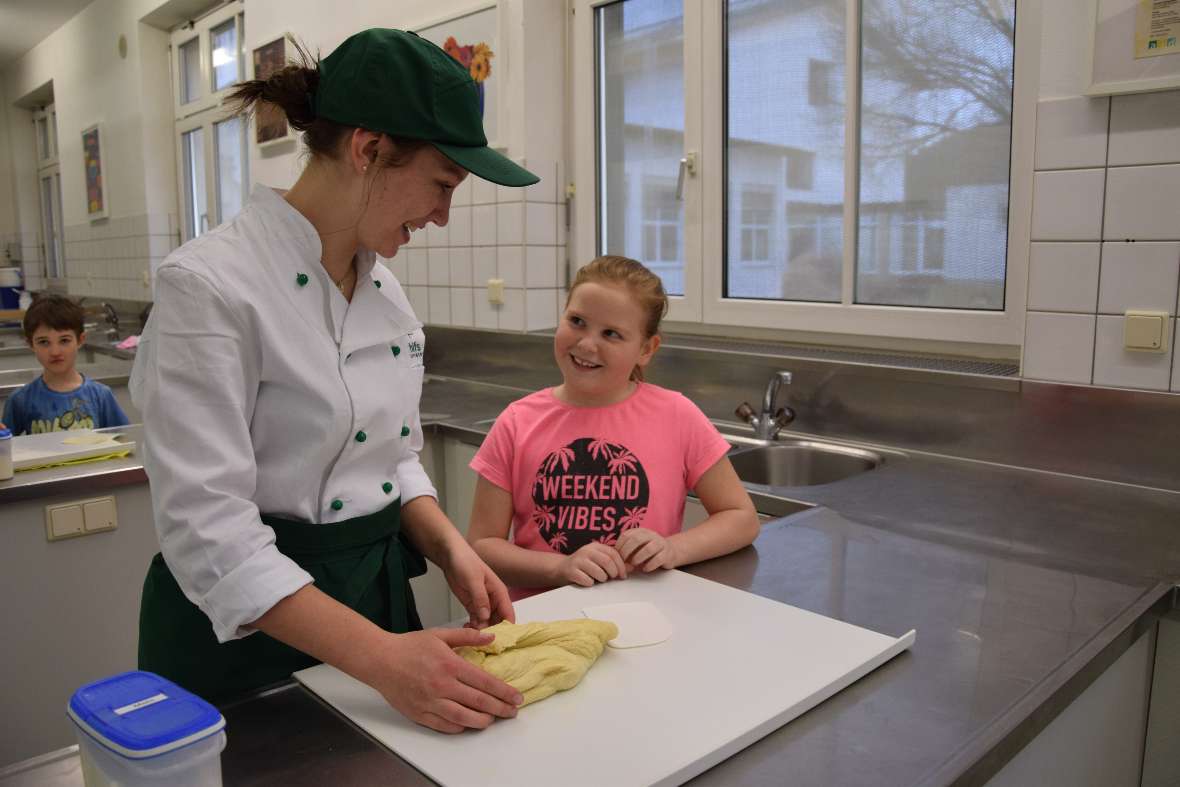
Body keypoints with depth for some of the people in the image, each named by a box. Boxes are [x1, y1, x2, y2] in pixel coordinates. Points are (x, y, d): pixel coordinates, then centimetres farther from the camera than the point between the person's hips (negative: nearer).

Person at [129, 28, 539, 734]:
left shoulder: (383, 285, 2)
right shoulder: (211, 285, -21)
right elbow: (209, 525, -25)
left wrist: (451, 550, -8)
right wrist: (379, 656, -30)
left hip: (378, 594, 7)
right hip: (248, 631, -7)